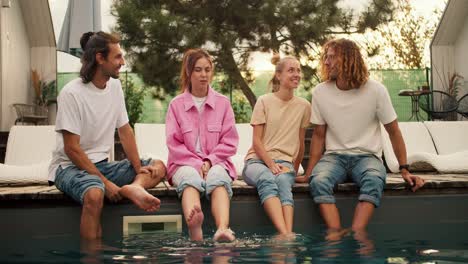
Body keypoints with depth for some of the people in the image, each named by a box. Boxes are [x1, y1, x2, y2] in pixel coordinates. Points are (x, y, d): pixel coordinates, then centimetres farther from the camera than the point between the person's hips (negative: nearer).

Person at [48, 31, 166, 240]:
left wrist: (138, 168, -6)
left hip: (102, 164, 8)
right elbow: (71, 149, -18)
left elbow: (124, 130, 9)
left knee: (158, 167, -7)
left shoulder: (115, 85, 5)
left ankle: (133, 187, -37)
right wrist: (105, 182, -21)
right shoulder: (72, 93, -16)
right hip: (70, 166, -7)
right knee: (94, 194, -39)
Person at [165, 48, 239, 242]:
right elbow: (174, 144, 2)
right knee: (191, 178, -38)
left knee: (218, 178, -36)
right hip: (185, 164, -1)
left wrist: (209, 161, -8)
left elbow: (230, 142, 7)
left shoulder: (223, 103, 11)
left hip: (215, 163, 1)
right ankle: (194, 226, -71)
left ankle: (222, 229, -65)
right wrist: (196, 163, -11)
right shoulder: (176, 104, 8)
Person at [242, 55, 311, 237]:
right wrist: (271, 165, -13)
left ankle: (288, 233, -56)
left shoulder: (303, 106, 12)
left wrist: (294, 169, 14)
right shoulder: (264, 101, 4)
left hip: (285, 162, 2)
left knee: (283, 181, -36)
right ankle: (285, 234, -56)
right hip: (257, 160, -1)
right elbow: (257, 141, -1)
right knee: (267, 179, -37)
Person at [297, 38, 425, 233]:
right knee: (318, 181, -33)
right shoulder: (320, 92, 0)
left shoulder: (376, 91, -5)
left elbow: (393, 131, 2)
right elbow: (319, 135, 7)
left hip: (367, 156, -1)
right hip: (334, 156, 2)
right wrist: (309, 173, -3)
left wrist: (404, 170, -4)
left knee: (374, 180, -37)